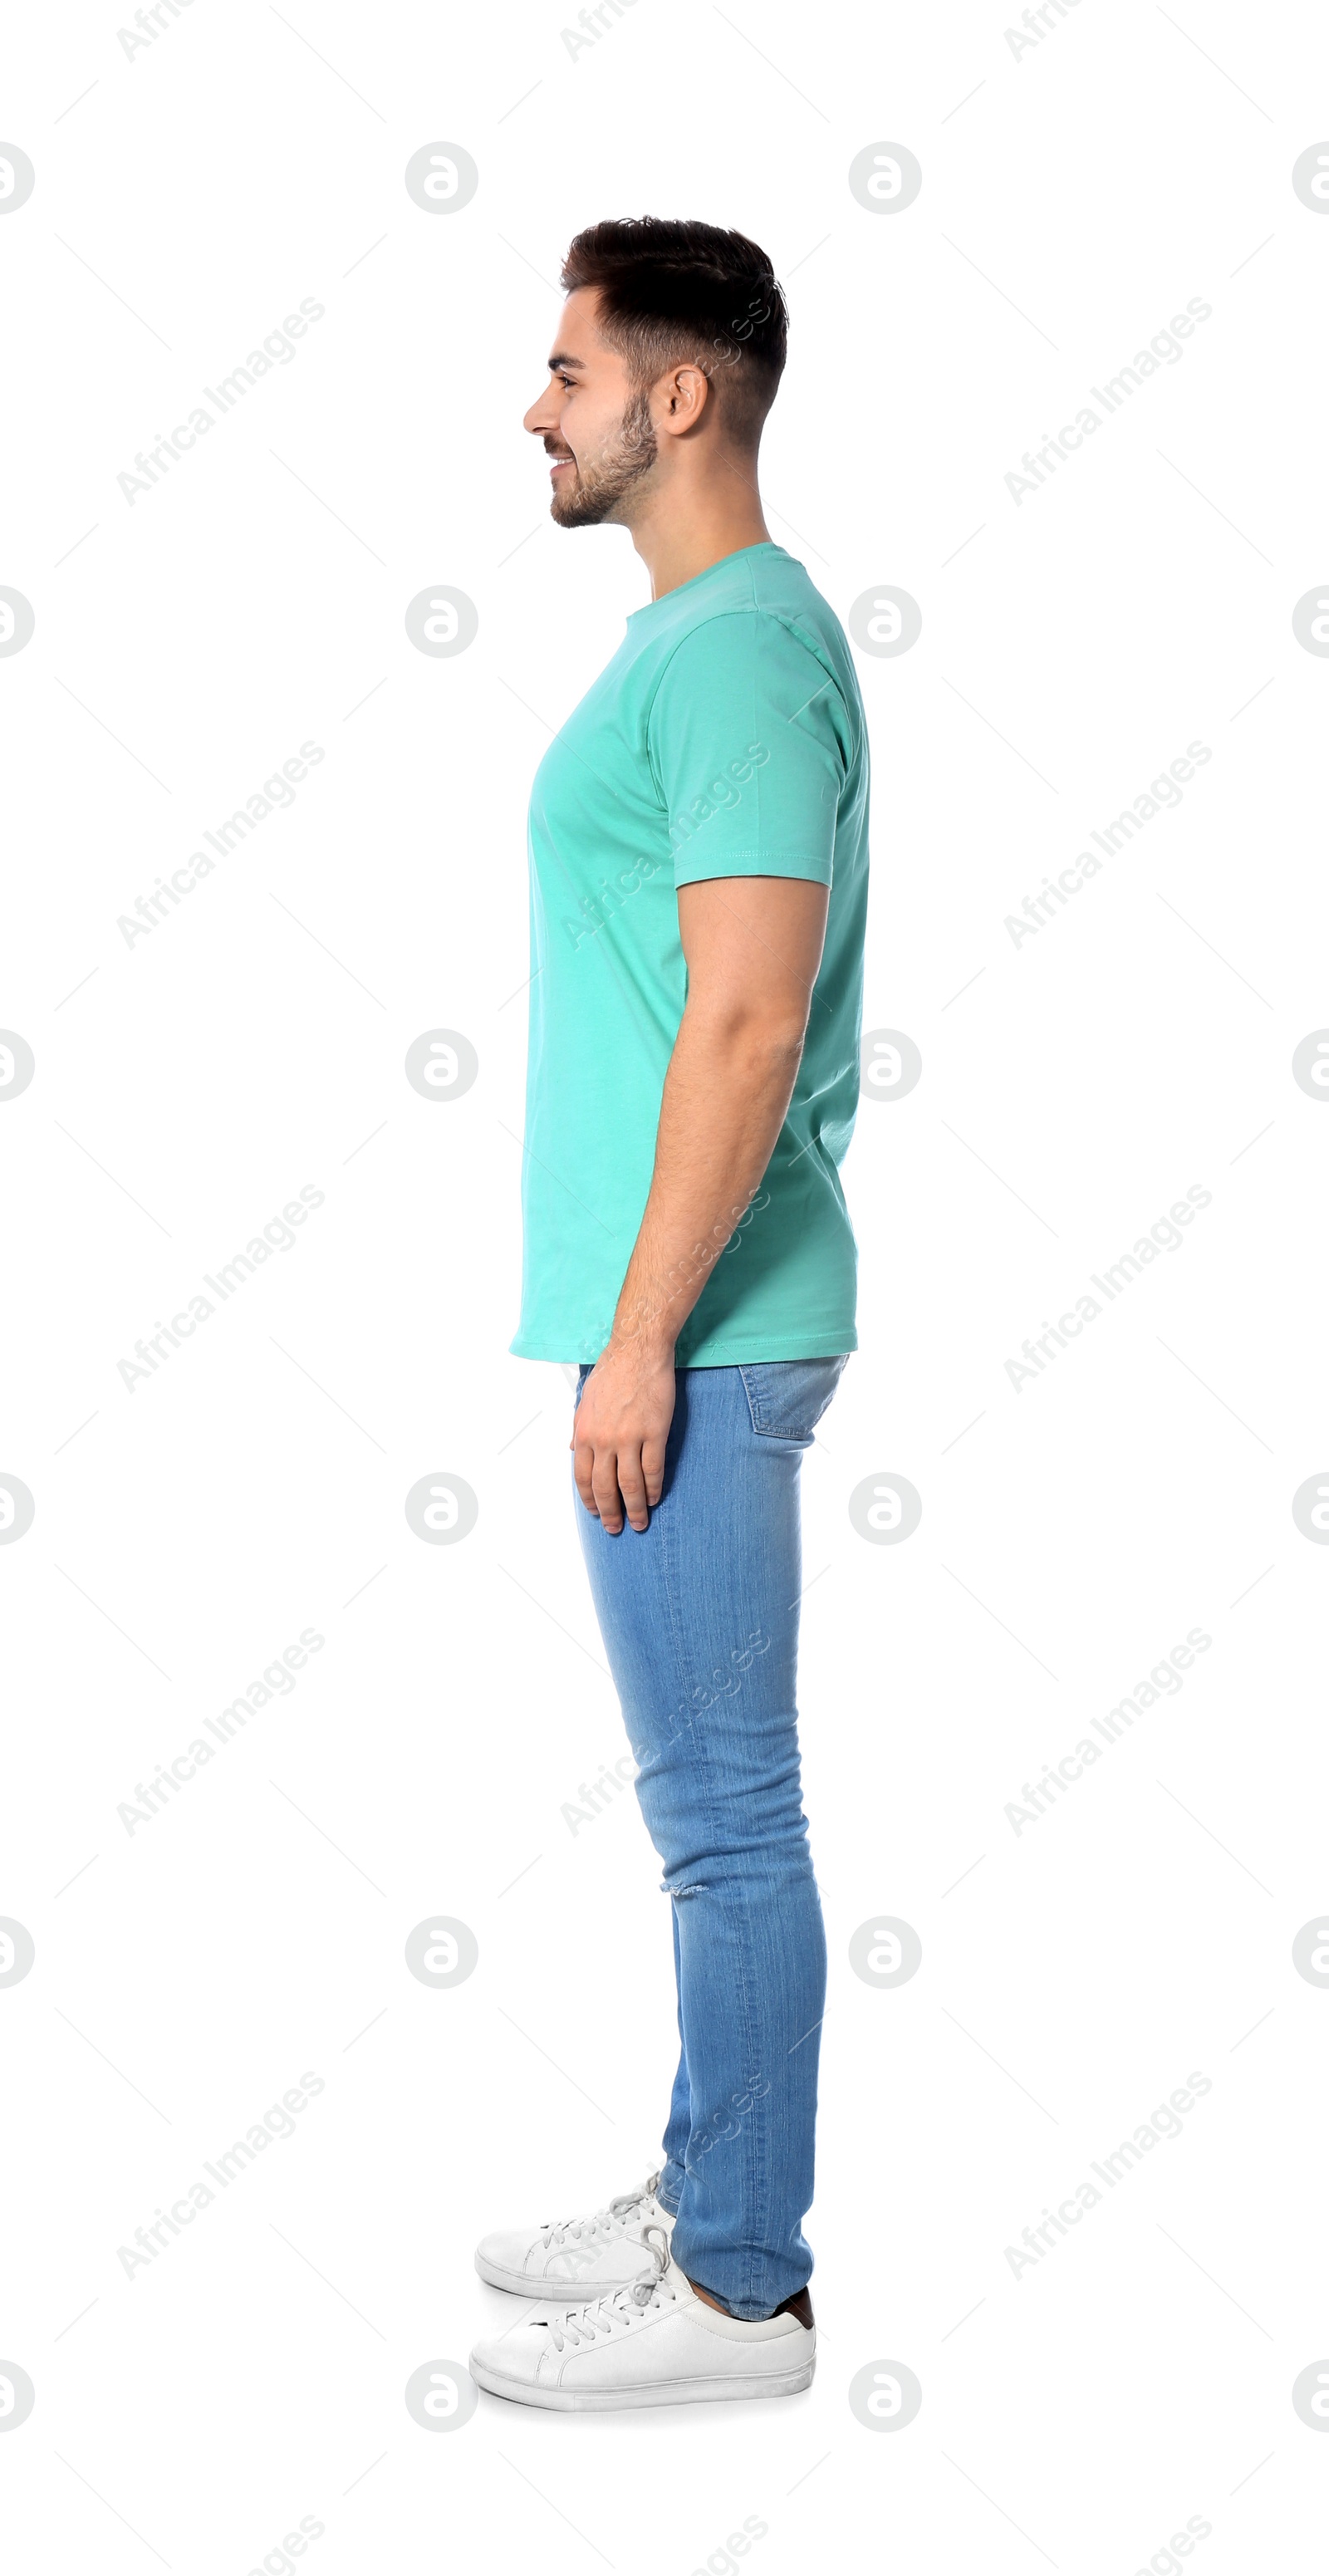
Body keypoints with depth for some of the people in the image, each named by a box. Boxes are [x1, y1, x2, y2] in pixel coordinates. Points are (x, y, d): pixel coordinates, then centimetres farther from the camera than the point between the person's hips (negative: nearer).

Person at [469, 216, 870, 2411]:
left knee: (723, 1808, -2)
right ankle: (708, 2202, 29)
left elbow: (750, 1023, -22)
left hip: (696, 1327, -10)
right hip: (679, 1313, 10)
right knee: (711, 1796, 16)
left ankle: (739, 2295, 9)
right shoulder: (704, 635, 17)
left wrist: (640, 1336, -20)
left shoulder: (741, 650, -15)